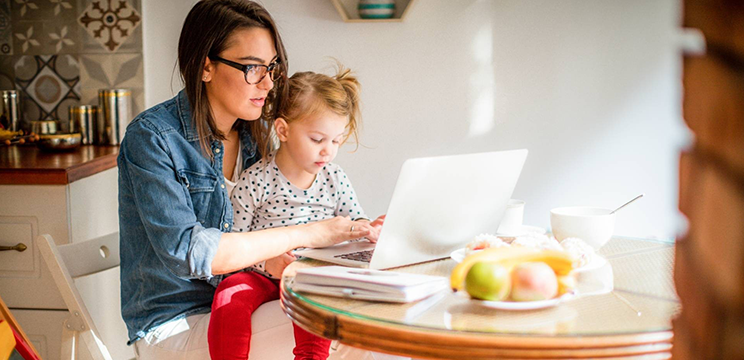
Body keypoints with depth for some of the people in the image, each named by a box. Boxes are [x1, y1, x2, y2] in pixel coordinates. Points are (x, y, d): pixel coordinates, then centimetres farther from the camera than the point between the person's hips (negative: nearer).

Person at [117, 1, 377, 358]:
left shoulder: (254, 135, 7)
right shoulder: (151, 137, -14)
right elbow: (186, 252, -23)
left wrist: (359, 232, -9)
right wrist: (305, 234, -22)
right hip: (175, 325, -6)